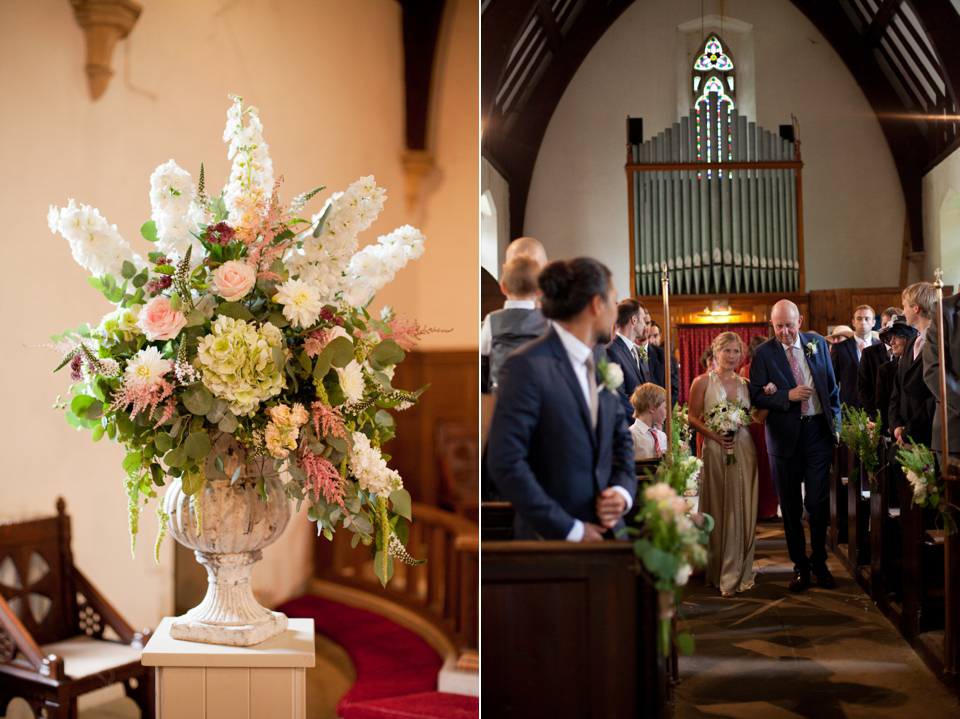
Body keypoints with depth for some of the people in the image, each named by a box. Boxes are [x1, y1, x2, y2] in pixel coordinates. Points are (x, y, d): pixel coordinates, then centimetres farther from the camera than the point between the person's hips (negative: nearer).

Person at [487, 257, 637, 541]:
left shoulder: (601, 360, 9)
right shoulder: (526, 365, -14)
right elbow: (506, 464, -18)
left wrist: (623, 491, -1)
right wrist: (569, 529, -16)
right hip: (551, 540, -6)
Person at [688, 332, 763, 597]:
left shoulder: (745, 384, 11)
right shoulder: (703, 382, 1)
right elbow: (693, 417, -1)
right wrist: (714, 434, -15)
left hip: (744, 449, 3)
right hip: (715, 450, -3)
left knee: (742, 511, 2)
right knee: (719, 512, 2)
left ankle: (738, 572, 12)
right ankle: (719, 573, 12)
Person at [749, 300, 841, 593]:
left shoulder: (817, 343, 5)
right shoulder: (763, 353, -3)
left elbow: (832, 387, 12)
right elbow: (756, 395, -5)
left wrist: (836, 423, 7)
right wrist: (787, 396, -19)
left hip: (818, 431, 1)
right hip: (784, 435, -1)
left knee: (818, 502, 1)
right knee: (790, 506, 7)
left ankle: (819, 562, 18)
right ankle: (800, 566, 19)